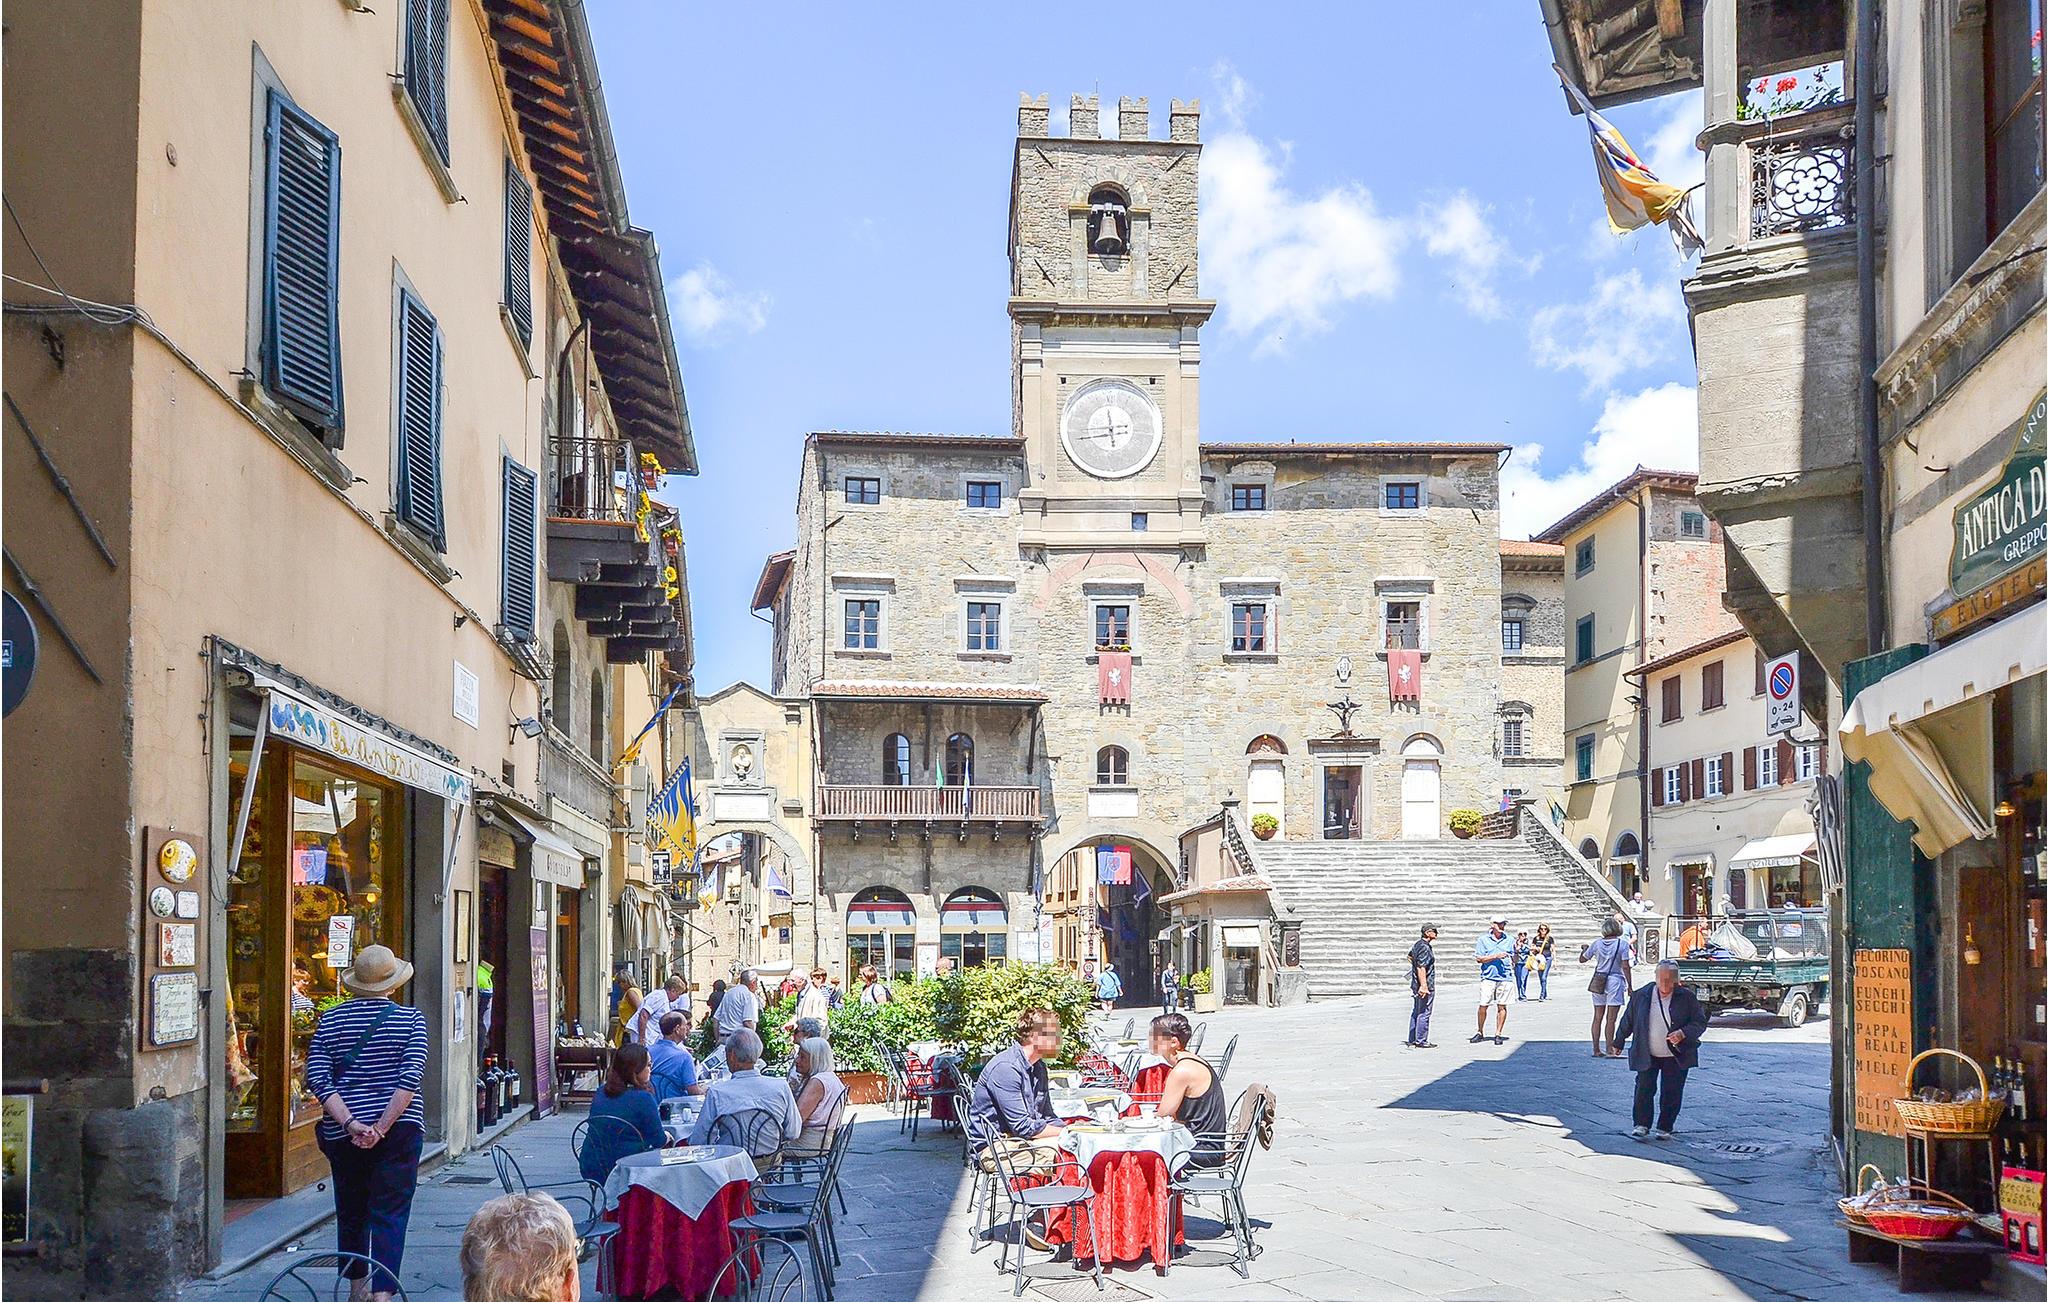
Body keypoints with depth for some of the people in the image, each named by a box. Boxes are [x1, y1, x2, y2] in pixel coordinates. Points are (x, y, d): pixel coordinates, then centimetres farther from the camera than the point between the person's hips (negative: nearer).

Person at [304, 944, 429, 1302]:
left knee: (350, 1209, 18)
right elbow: (411, 1077, -14)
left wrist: (350, 1123, -12)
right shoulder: (411, 1019, -4)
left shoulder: (329, 1021, 3)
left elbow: (318, 1078, -6)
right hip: (399, 1130, -2)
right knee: (390, 1213, 0)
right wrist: (382, 1128, -15)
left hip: (343, 1134, 2)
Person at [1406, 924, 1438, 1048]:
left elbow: (1410, 956, 32)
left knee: (1416, 1012, 14)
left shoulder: (1418, 944, 12)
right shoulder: (1425, 948, -19)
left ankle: (1412, 1040, 19)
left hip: (1416, 984, 10)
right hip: (1426, 985, -10)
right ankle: (1421, 1041, -2)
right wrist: (1423, 986, -31)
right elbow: (1421, 968, -27)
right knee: (1424, 1013, -5)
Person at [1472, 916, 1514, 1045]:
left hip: (1504, 978, 2)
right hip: (1487, 977, -1)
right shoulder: (1483, 940, 4)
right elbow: (1479, 959, -1)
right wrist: (1496, 956, -10)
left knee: (1502, 1006, 1)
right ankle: (1480, 1032, 13)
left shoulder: (1509, 940, 10)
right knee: (1483, 1006, -3)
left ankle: (1498, 1034, 10)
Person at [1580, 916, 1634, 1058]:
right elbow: (1625, 967, -11)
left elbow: (1582, 959, 13)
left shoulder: (1597, 943, 3)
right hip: (1615, 982, -4)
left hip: (1598, 982, 4)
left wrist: (1585, 949, 33)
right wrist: (1629, 986, -6)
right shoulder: (1622, 944, -7)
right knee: (1610, 1019, -3)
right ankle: (1610, 1050, -4)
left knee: (1598, 1018, 10)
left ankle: (1596, 1049, 13)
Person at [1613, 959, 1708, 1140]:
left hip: (1676, 1057, -1)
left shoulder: (1687, 998, -5)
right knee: (1644, 1089, -4)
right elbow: (1627, 1021, 11)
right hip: (1647, 1055, 1)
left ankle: (1665, 1128, 15)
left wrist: (1683, 1034, -22)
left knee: (1671, 1093, 2)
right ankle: (1642, 1125, 7)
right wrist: (1619, 1042, 19)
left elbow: (1700, 1023, -4)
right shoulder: (1640, 996, -1)